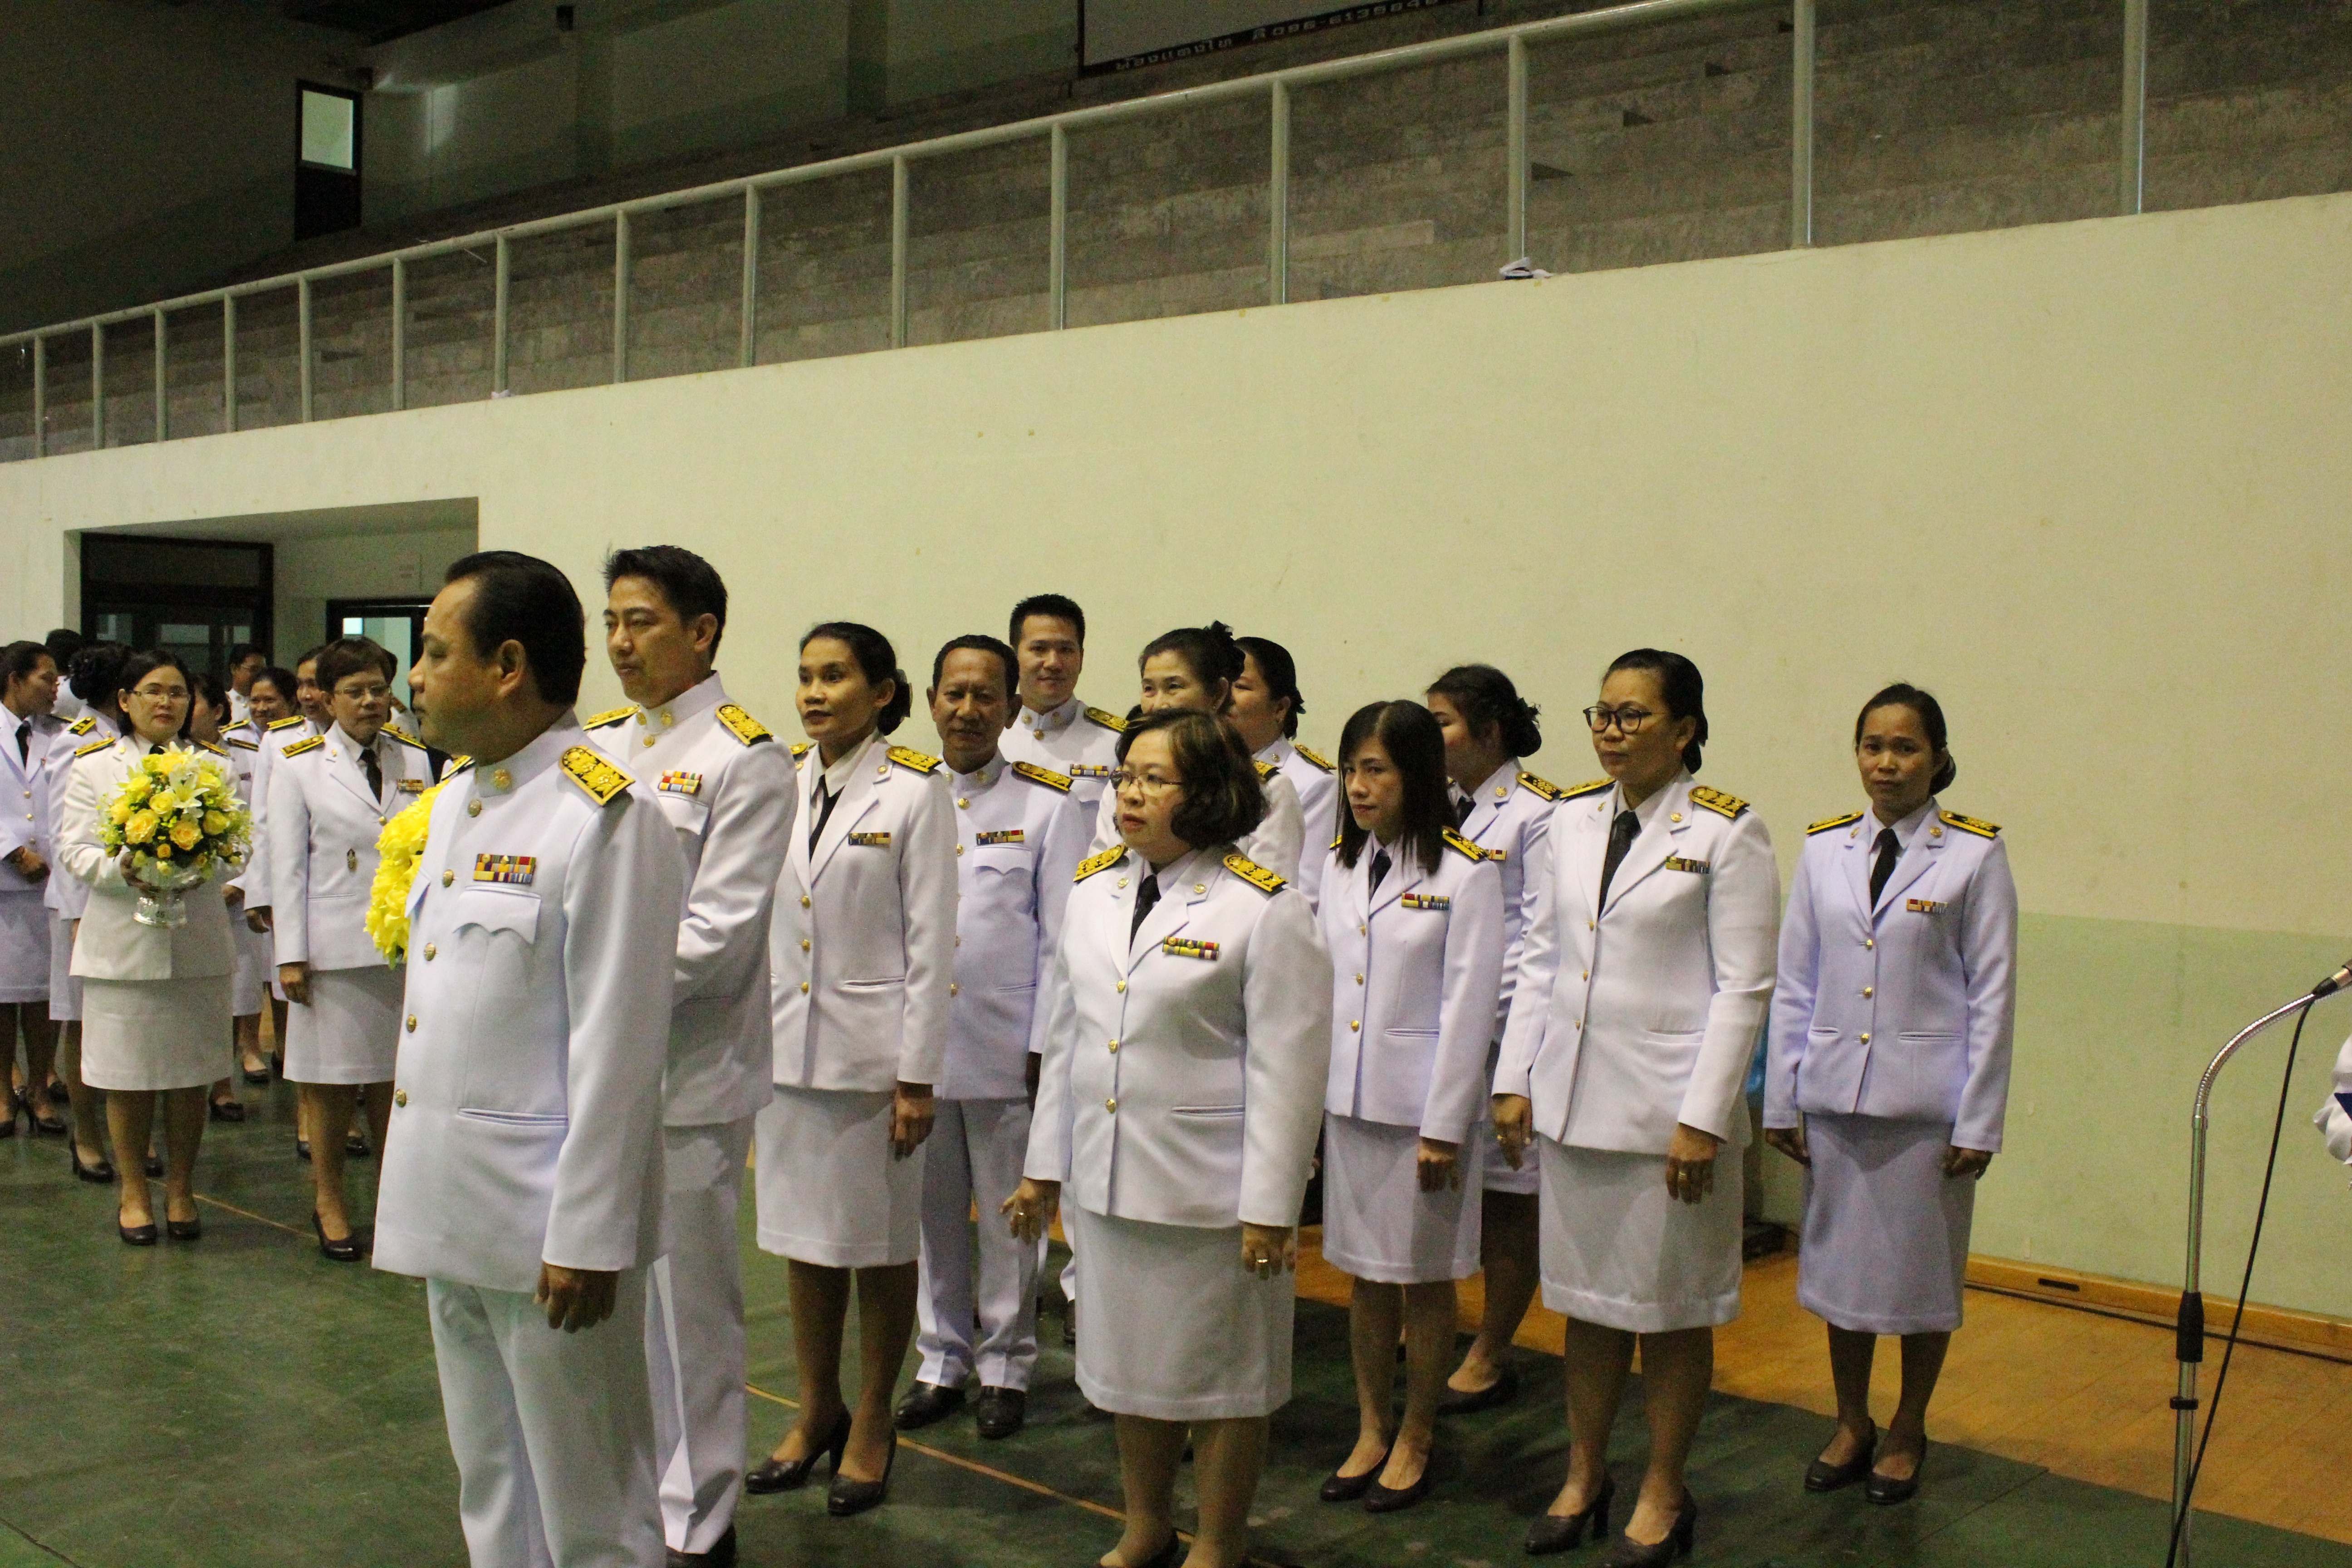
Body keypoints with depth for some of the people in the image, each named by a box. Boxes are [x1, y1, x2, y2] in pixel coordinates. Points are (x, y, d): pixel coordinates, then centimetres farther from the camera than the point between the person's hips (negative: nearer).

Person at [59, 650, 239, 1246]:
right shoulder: (92, 766, 6)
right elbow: (74, 851, -1)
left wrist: (204, 866, -18)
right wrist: (123, 869, -20)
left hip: (197, 940, 1)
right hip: (122, 942, -1)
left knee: (190, 1073, 6)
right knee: (127, 1076, 4)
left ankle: (180, 1191, 20)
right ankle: (133, 1193, 18)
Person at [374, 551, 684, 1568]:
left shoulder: (605, 817, -17)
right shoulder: (455, 797, 11)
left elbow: (616, 1047, -19)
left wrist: (586, 1237, -18)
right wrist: (413, 1180, 17)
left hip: (545, 1223, -9)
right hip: (450, 1210, 9)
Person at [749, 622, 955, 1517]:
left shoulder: (915, 795, -8)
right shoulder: (782, 789, 7)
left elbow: (931, 944, -9)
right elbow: (761, 922, 11)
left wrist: (918, 1077, -11)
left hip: (872, 1051, -5)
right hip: (785, 1044, 5)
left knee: (881, 1242, 7)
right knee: (804, 1235, 15)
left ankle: (871, 1427, 22)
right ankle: (816, 1412, 31)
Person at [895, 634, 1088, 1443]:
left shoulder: (1049, 805, -1)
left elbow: (1061, 935, -2)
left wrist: (1046, 1043, -6)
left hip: (1006, 1046, -2)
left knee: (1009, 1216, 8)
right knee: (930, 1212, 12)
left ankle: (1005, 1366, 23)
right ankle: (941, 1361, 27)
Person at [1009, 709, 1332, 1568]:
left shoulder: (1264, 909, -14)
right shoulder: (1093, 890, 5)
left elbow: (1286, 1070, -13)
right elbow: (1065, 1034, 11)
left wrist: (1270, 1207, -14)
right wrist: (1044, 1165, 12)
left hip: (1209, 1188, -6)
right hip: (1107, 1174, 6)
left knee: (1221, 1371, 10)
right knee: (1128, 1359, 19)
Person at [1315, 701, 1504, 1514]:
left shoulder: (1467, 873, -10)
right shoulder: (1341, 866, 7)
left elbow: (1468, 1005, -12)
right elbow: (1322, 985, 9)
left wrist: (1443, 1126, -13)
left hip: (1419, 1104, -5)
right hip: (1345, 1100, 5)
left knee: (1423, 1279, 8)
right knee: (1365, 1277, 14)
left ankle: (1415, 1442, 23)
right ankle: (1372, 1431, 28)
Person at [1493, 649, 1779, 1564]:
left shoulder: (1726, 833, -7)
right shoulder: (1573, 821, 8)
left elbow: (1744, 988, -9)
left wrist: (1704, 1119, -14)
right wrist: (1513, 1078, 6)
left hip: (1667, 1103, -5)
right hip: (1571, 1099, 5)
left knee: (1671, 1310, 7)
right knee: (1586, 1298, 14)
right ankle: (1583, 1478, 29)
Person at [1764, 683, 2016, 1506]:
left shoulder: (1975, 855, -4)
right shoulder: (1824, 850, 5)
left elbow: (1992, 996, -4)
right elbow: (1794, 983, 8)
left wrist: (1978, 1122, -7)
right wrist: (1781, 1098, 5)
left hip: (1925, 1099, -3)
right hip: (1833, 1094, 3)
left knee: (1921, 1271, 9)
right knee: (1839, 1264, 11)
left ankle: (1907, 1433, 29)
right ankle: (1851, 1425, 30)